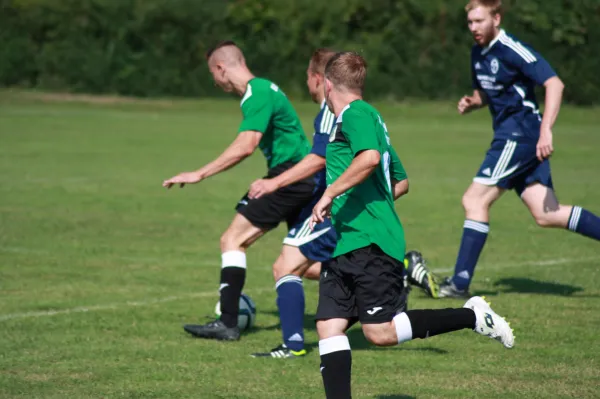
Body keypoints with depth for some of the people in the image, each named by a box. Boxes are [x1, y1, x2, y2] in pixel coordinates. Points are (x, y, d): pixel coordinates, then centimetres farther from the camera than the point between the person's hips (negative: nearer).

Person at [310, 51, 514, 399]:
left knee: (381, 332, -12)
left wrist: (330, 194, -22)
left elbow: (369, 158, -28)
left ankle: (471, 316, -2)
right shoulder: (370, 117, 22)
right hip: (346, 247, 10)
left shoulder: (355, 114, -8)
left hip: (370, 244, -10)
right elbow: (398, 182, 30)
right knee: (329, 326, 1)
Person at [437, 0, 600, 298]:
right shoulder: (478, 53, 14)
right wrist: (471, 103, 6)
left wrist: (546, 130, -30)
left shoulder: (512, 50, -15)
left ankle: (460, 282, -10)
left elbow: (554, 84, -21)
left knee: (475, 200, -11)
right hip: (510, 137, 9)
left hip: (520, 135, -9)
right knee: (546, 215, 4)